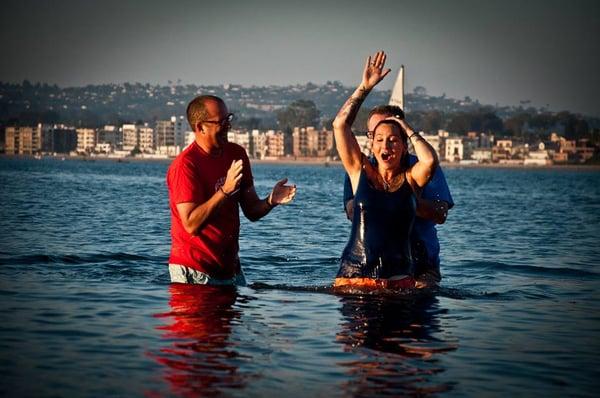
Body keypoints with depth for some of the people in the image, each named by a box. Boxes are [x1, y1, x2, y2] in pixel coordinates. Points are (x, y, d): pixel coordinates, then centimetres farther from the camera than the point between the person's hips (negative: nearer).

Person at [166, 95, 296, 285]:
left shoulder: (237, 154, 6)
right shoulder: (185, 165, -17)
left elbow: (251, 211, 8)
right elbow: (191, 225, -24)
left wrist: (270, 201, -13)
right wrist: (225, 190, -29)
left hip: (231, 268, 7)